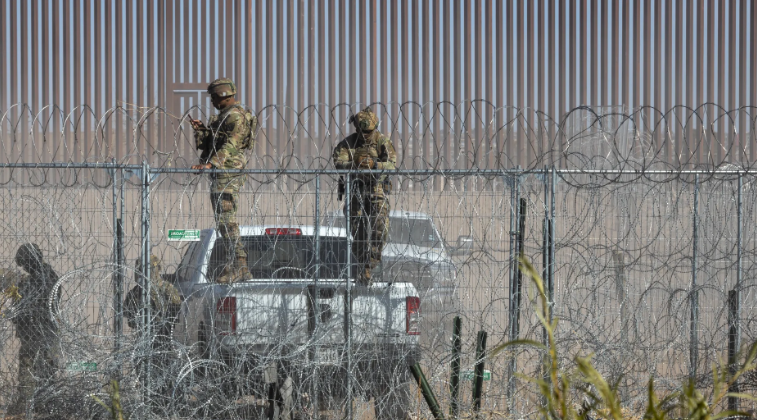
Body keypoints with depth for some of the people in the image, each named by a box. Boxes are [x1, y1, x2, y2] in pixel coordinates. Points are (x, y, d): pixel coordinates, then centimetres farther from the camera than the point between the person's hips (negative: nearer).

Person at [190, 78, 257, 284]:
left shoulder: (235, 116, -12)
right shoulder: (223, 116, 21)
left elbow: (230, 145, -24)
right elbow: (211, 144, 26)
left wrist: (210, 164, -32)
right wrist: (201, 129, 10)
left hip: (228, 171, -11)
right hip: (221, 172, 11)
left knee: (226, 219, -14)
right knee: (224, 220, 11)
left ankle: (237, 266, -16)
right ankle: (239, 267, 13)